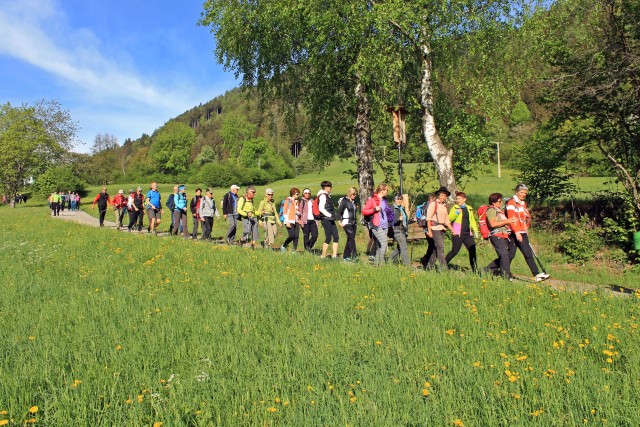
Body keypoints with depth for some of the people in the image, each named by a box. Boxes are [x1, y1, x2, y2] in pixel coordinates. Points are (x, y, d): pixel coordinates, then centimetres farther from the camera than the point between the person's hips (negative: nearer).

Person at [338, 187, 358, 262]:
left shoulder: (353, 202, 14)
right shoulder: (344, 201, -7)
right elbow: (339, 212, -8)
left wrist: (355, 221, 13)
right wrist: (340, 222, -13)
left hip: (353, 223, 8)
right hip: (346, 223, -8)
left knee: (350, 239, 7)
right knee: (351, 238, -18)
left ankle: (346, 256, 14)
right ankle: (354, 255, -21)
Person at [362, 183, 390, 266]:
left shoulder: (384, 200, 16)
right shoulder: (372, 200, -7)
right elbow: (363, 211, -10)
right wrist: (374, 209, -18)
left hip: (384, 226, 8)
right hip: (377, 226, -8)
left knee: (379, 246, 9)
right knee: (384, 242, -17)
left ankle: (376, 263, 15)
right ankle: (381, 262, -13)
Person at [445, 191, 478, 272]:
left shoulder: (469, 208, 15)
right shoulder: (455, 207, 2)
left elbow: (472, 220, 21)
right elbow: (450, 218, -8)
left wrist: (475, 230, 12)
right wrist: (456, 213, -23)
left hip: (468, 233, 5)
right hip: (458, 233, -5)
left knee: (472, 250, 2)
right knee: (455, 251, -6)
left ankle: (475, 269, 11)